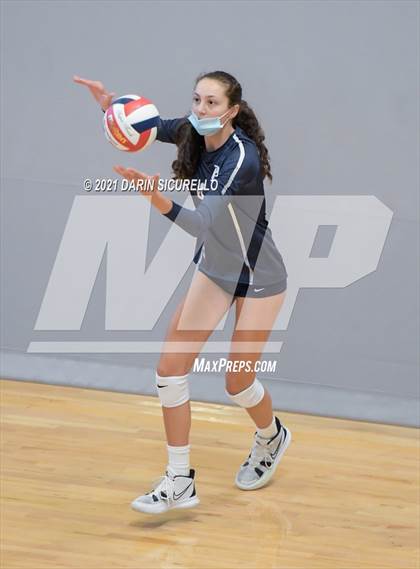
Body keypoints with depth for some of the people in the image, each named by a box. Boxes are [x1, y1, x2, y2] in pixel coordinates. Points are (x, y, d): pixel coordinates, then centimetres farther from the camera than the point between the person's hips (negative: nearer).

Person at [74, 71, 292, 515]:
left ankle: (272, 437, 40)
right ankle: (179, 482, 3)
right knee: (170, 368, -5)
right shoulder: (193, 134, -11)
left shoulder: (243, 158, -31)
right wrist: (110, 104, -20)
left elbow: (204, 224, -38)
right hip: (214, 269, 7)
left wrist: (158, 199, -54)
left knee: (237, 382, 5)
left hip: (259, 278, -7)